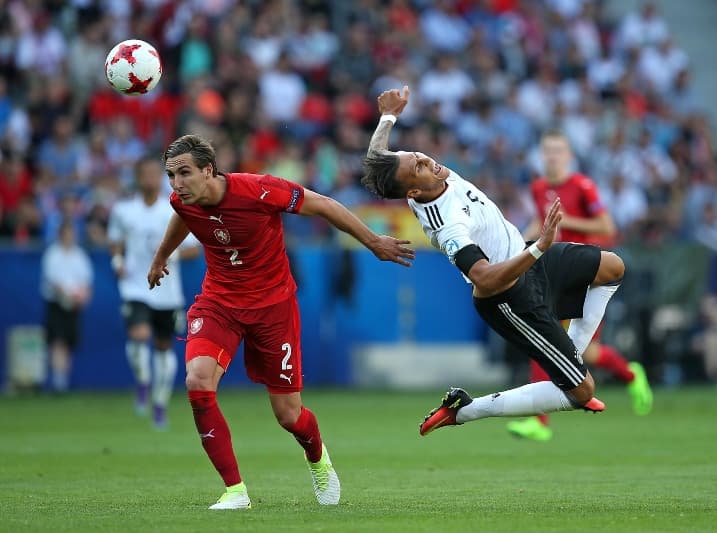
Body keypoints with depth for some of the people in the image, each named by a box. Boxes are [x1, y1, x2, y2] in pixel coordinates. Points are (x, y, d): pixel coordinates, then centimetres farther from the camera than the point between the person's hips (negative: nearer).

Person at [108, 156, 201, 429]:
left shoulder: (176, 211, -4)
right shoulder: (123, 210, 0)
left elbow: (194, 248, -1)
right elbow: (115, 240, 16)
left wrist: (173, 254, -20)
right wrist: (117, 260, -4)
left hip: (167, 291, 1)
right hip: (136, 288, -1)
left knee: (164, 346, 10)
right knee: (139, 335, -24)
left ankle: (160, 405, 25)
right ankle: (142, 384, 3)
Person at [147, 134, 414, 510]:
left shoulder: (258, 190, -27)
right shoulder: (182, 201, -11)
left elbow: (323, 206, -13)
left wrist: (373, 243, -4)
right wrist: (161, 257, 35)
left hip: (272, 302, -3)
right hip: (218, 300, 3)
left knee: (289, 415, 4)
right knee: (197, 381, -25)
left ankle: (318, 458, 43)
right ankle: (235, 491, -15)